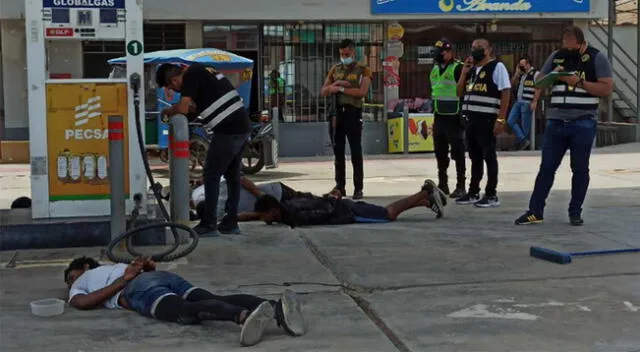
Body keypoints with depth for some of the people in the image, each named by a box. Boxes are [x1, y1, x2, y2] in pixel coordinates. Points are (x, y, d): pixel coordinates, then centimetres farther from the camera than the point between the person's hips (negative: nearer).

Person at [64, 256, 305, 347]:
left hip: (141, 289, -6)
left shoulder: (81, 282, 30)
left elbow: (82, 303, 6)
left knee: (188, 313, -34)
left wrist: (123, 281, 7)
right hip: (166, 276, 6)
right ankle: (277, 308, -48)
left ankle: (245, 315, -66)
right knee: (217, 302, -19)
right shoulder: (115, 268, 48)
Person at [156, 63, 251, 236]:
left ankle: (208, 224, 2)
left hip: (227, 130, -9)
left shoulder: (191, 75, -8)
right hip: (242, 126, 10)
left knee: (211, 175, -1)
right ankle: (231, 222, 20)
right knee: (232, 175, 14)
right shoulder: (201, 71, 19)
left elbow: (183, 108, -16)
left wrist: (167, 111, 2)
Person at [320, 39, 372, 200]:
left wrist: (341, 89, -14)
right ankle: (340, 186, 12)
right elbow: (323, 92, 12)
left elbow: (362, 92, -14)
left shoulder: (363, 70, 1)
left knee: (356, 152, -4)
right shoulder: (335, 69, 14)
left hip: (353, 113, -4)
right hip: (336, 112, 5)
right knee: (338, 151, 7)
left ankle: (359, 188, -1)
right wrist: (334, 85, -7)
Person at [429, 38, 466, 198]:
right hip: (439, 116, 8)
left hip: (454, 117, -8)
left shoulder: (458, 68, -11)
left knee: (457, 152, -2)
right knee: (440, 151, 13)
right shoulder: (435, 69, 14)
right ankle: (442, 184, 23)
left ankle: (461, 186, 4)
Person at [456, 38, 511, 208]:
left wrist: (500, 119, -19)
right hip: (471, 119, 8)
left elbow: (505, 93, -12)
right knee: (475, 157, 13)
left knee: (489, 157, -3)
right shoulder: (471, 69, 18)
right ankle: (473, 193, 20)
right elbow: (459, 93, 19)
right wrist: (464, 72, 5)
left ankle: (492, 195, 2)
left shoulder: (497, 67, -6)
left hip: (487, 119, -7)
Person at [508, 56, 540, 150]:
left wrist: (534, 102, -17)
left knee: (525, 125, -3)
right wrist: (517, 73, 7)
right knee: (510, 121, -3)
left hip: (527, 103, -8)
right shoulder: (521, 75, 18)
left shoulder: (535, 73, -6)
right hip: (518, 102, 8)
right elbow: (512, 83, 19)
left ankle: (523, 142, 9)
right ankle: (523, 141, -3)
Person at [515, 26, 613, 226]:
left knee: (580, 169, 4)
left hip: (583, 124, -3)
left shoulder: (597, 58, -1)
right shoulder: (556, 56, 11)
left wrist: (579, 82, -15)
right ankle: (535, 211, 8)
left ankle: (575, 212, 14)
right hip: (556, 122, 3)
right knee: (546, 167, 4)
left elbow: (607, 89, -8)